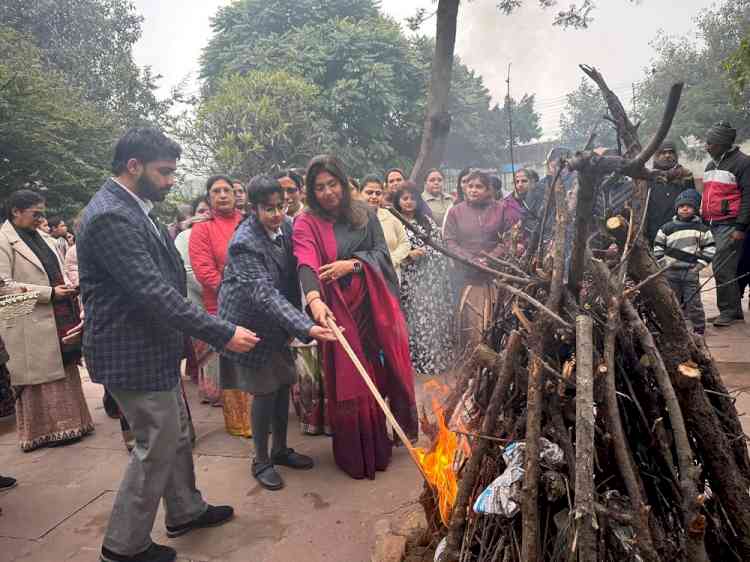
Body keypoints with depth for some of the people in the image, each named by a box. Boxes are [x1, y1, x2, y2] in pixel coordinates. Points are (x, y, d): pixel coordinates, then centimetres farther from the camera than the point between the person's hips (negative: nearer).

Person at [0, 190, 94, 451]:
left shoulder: (42, 237, 13)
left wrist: (69, 287, 1)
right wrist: (49, 293, -19)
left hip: (61, 318, 8)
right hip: (32, 324, -7)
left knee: (65, 370, 14)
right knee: (40, 376, 4)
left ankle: (68, 423, 26)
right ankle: (45, 430, 17)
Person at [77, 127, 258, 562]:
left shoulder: (134, 211, 9)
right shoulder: (110, 217, -22)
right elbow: (154, 293, -28)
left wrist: (189, 336, 13)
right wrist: (223, 334, -26)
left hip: (155, 348, 10)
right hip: (133, 354, -10)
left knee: (177, 434, 20)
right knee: (157, 445, 4)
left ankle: (186, 511, 39)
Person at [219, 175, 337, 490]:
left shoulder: (286, 225, -5)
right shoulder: (244, 243, -26)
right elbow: (265, 294, -34)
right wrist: (306, 328, -43)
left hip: (277, 322, 7)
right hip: (251, 325, -7)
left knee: (283, 383, 13)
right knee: (265, 390, 0)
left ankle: (280, 450, 32)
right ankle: (261, 461, 20)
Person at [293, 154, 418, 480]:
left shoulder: (365, 214, 6)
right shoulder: (306, 224, -5)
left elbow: (382, 253, 2)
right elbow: (307, 265, -21)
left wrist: (352, 263, -17)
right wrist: (314, 298, -40)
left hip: (374, 306, 3)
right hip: (338, 310, -3)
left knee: (381, 371, 7)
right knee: (349, 382, 2)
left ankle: (379, 444, 31)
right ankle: (356, 455, 19)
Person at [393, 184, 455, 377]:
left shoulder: (427, 220, 16)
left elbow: (439, 244, 15)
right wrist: (408, 255, -15)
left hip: (433, 277, 4)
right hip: (410, 280, -4)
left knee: (437, 317, 5)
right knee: (416, 320, -6)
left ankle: (438, 359, 18)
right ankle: (419, 362, 5)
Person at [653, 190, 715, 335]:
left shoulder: (702, 229, 3)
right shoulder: (667, 228, 3)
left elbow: (709, 249, 5)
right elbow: (658, 247, 7)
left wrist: (699, 264, -4)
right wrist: (663, 264, -2)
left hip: (690, 272, -1)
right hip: (670, 272, 2)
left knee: (693, 302, -2)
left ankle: (699, 328, 11)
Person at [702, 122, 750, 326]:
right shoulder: (711, 165, 20)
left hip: (729, 225, -8)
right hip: (712, 225, 8)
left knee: (722, 268, -12)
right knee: (726, 269, 10)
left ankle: (728, 311, -3)